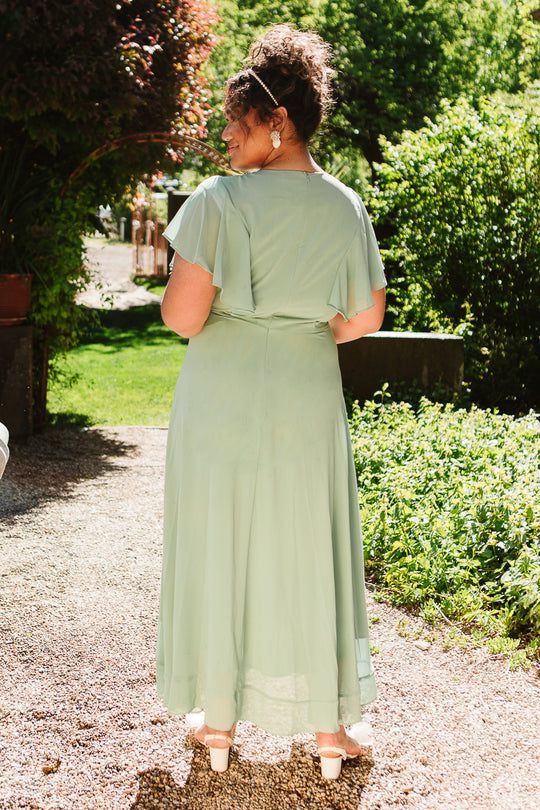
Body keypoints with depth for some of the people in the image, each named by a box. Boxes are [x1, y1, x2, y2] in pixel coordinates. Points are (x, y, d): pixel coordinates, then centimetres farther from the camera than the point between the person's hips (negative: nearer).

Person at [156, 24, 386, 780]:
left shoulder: (221, 200, -13)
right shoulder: (345, 206, 2)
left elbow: (183, 316, -18)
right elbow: (366, 318, 5)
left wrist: (170, 298, 4)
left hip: (223, 398, -3)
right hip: (307, 400, 3)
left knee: (218, 549, 10)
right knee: (309, 554, 13)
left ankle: (219, 724, 22)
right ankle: (328, 727, 23)